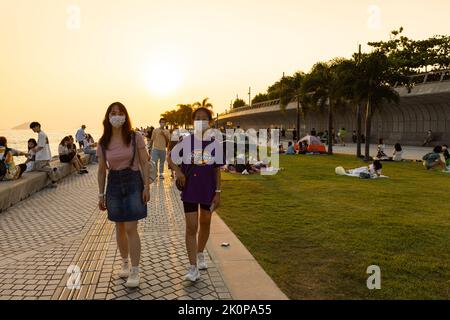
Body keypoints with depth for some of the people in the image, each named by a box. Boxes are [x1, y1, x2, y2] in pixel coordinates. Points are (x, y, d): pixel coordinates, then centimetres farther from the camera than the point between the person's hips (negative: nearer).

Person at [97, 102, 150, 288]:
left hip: (133, 183, -3)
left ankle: (135, 272, 5)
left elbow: (144, 163, -4)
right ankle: (125, 263, 33)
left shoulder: (136, 138, -6)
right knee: (120, 228, 13)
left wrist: (146, 186, -10)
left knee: (131, 229, -6)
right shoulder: (103, 143, 3)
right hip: (114, 184, 4)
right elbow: (102, 170, 9)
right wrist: (101, 194, 9)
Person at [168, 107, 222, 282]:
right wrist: (178, 171, -14)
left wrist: (218, 193, -2)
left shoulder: (215, 144, -3)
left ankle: (200, 254, 41)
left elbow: (217, 170, 1)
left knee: (205, 223, 17)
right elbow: (170, 158, 5)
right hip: (190, 190, -2)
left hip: (208, 190, 2)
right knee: (191, 227, -2)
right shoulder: (186, 141, -6)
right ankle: (193, 267, 7)